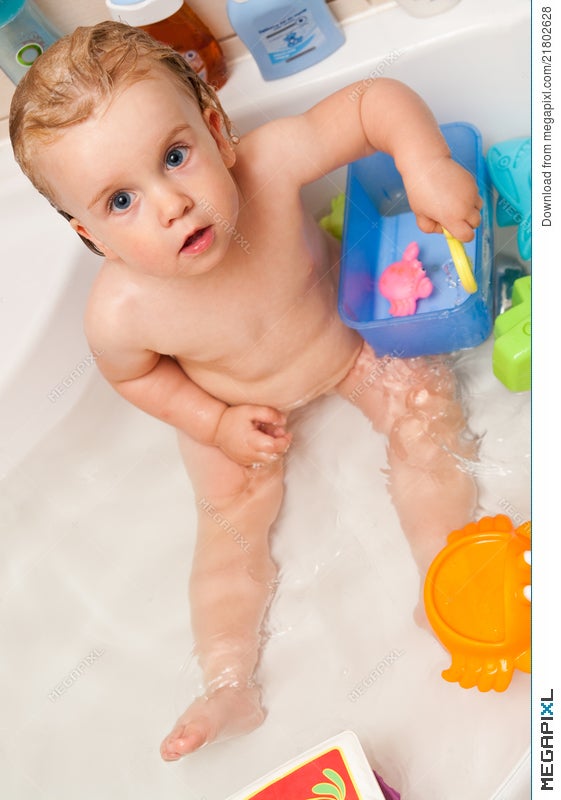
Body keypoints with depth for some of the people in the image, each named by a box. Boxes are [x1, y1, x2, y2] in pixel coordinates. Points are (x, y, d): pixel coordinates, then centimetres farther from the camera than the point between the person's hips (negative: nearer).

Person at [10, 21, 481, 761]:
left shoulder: (270, 164, -40)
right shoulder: (121, 311, -36)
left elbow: (376, 101, -31)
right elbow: (135, 374, -12)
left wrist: (427, 164, -49)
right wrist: (216, 424, -18)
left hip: (350, 331, 2)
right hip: (236, 403, -1)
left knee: (427, 411, -10)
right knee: (231, 517, -1)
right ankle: (229, 685, 12)